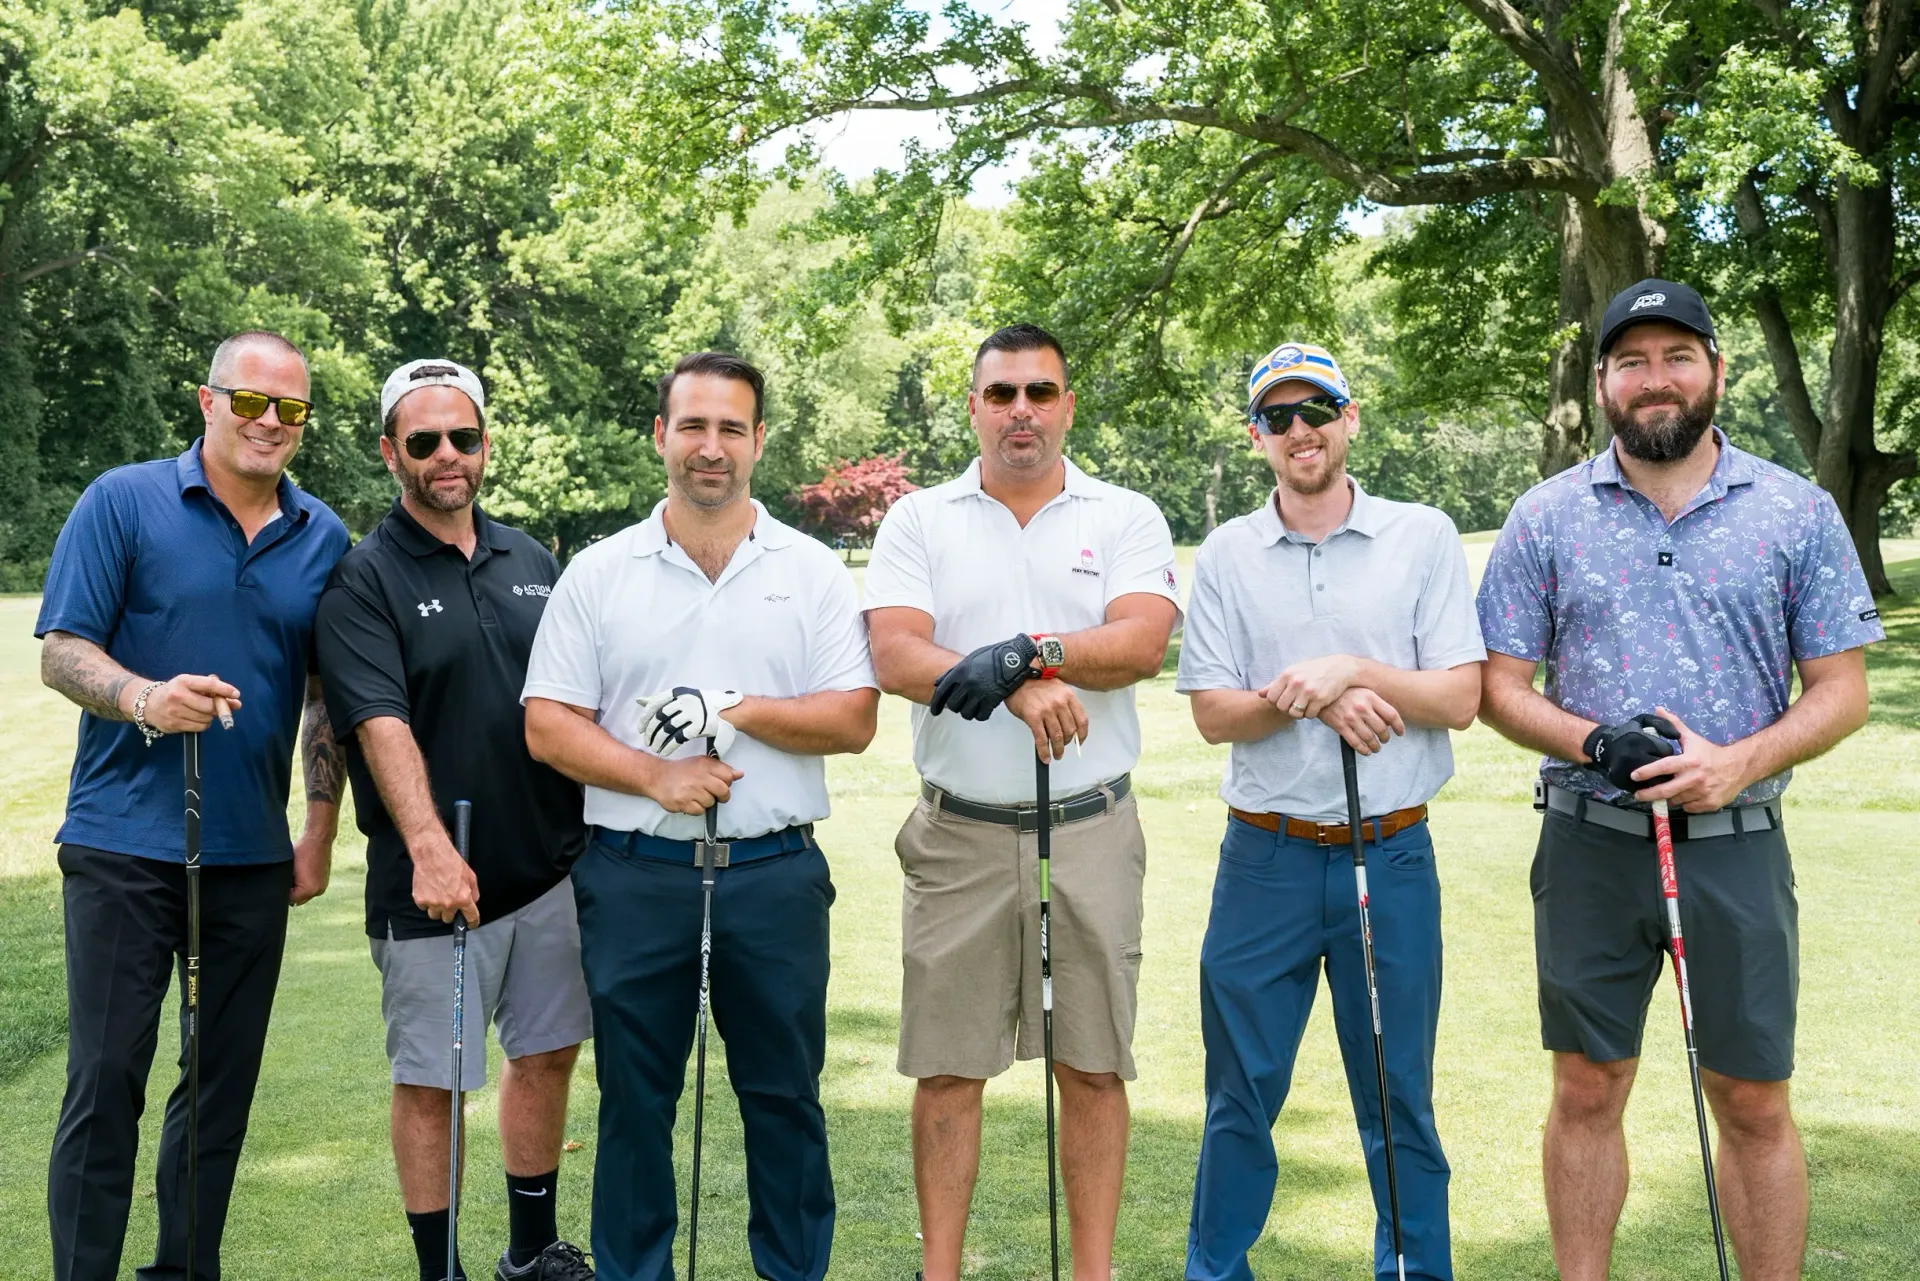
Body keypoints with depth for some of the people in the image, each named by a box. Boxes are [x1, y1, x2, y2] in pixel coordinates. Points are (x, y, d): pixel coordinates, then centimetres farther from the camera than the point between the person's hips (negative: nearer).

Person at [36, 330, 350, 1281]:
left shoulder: (322, 536, 8)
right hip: (126, 845, -4)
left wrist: (320, 829, 8)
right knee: (106, 1081, -2)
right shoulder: (123, 501, -3)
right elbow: (61, 652, -7)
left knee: (224, 1081, 11)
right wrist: (146, 699, -26)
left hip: (253, 856, 4)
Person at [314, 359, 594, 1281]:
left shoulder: (531, 562, 10)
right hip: (436, 883, -5)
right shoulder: (363, 579, -7)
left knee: (547, 1053, 15)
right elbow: (381, 724, -19)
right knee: (430, 1081, 5)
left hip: (549, 863, 6)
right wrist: (429, 848, -31)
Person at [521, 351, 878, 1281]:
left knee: (786, 1094, 9)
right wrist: (654, 776, -13)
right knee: (634, 1100, 9)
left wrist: (737, 712, -13)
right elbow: (546, 724, 0)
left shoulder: (814, 571, 5)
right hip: (635, 877, 0)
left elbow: (854, 719, -1)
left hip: (776, 875, 0)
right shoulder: (598, 573, 5)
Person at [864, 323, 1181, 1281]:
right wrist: (1023, 689, -21)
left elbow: (1143, 642, -11)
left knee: (1092, 1065, 6)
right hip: (958, 835, 0)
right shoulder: (918, 521, 6)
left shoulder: (1125, 518, 5)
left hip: (1091, 831, 0)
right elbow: (894, 658, -9)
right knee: (946, 1069, 6)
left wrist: (1029, 650, -26)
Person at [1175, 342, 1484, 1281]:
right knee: (1241, 1091, 8)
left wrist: (1352, 670, -18)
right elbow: (1211, 712, -1)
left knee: (1399, 1098, 9)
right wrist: (1312, 700, -16)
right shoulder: (1226, 554, 4)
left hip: (1392, 856, 0)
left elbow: (1459, 699, -4)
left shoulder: (1424, 538, 2)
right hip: (1265, 858, 1)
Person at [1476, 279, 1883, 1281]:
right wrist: (1593, 743, -16)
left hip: (1738, 846, 0)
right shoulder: (1545, 518, 2)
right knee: (1587, 1092, 9)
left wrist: (1739, 762, -16)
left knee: (1753, 1105, 7)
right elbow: (1500, 686, 3)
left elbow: (1841, 690, 1)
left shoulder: (1797, 513, 1)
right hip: (1589, 846, 1)